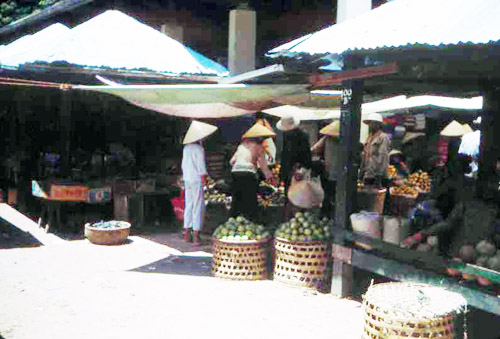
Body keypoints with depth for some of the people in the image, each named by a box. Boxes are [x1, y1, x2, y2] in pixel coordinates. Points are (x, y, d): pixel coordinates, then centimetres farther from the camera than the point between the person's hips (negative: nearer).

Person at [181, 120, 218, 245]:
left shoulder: (186, 148, 9)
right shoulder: (199, 149, -13)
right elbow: (201, 166, -14)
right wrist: (204, 178, -6)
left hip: (187, 180, 8)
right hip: (196, 180, -8)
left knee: (188, 206, 13)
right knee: (198, 207, -3)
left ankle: (187, 234, 17)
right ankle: (196, 235, -4)